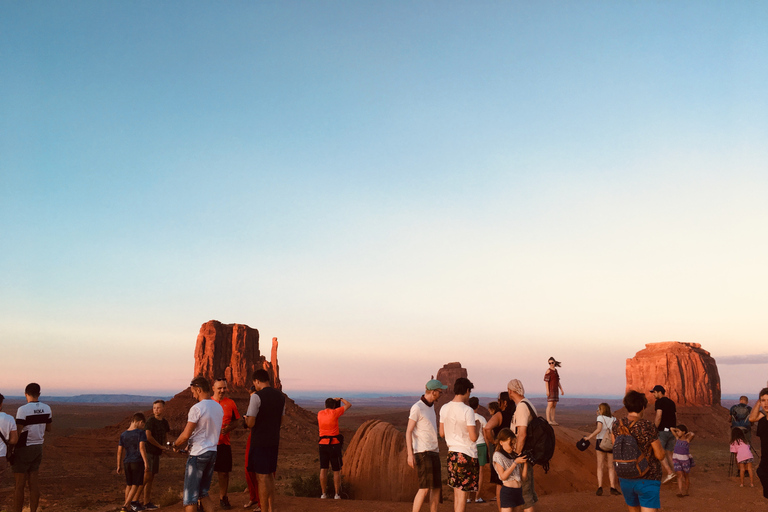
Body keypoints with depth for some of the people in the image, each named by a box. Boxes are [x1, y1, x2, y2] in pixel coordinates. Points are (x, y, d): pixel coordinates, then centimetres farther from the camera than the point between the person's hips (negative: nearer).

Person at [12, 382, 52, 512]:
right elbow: (48, 429, 10)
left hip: (23, 449, -6)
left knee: (19, 484, 1)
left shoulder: (22, 410, -17)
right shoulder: (46, 409, 1)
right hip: (38, 448, 6)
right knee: (34, 483, 10)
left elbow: (18, 433, -18)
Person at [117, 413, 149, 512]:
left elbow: (120, 451, 8)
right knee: (135, 485, 4)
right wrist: (146, 462, -18)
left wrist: (119, 465, 15)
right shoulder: (141, 433, -9)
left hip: (127, 462, 5)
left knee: (129, 485, 16)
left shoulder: (123, 435, 8)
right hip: (138, 462, -5)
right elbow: (142, 448, -18)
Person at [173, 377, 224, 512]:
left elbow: (186, 435, -16)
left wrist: (175, 444, 5)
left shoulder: (197, 408, -15)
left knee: (190, 496, 2)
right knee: (203, 493, 17)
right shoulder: (219, 407, 8)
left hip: (198, 454, -7)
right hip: (213, 452, 7)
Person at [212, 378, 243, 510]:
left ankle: (223, 498, 22)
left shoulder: (230, 403, 6)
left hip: (223, 443, 1)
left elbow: (239, 420, 10)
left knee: (223, 472, 6)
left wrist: (229, 428, -8)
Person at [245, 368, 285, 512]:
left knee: (261, 477, 0)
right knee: (270, 476, 17)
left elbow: (250, 423, -15)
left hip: (259, 442, -7)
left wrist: (246, 417, 6)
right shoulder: (280, 396, 8)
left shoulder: (256, 397, -14)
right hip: (274, 441, 7)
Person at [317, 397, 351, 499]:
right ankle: (337, 494, 6)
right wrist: (340, 399, 19)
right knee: (336, 470, 5)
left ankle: (323, 493, 6)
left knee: (323, 469, 6)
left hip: (322, 444, 4)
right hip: (334, 444, -4)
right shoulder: (335, 412, -7)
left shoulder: (320, 414, 6)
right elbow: (349, 405, 3)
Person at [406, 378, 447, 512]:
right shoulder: (417, 407, -10)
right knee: (425, 487, -14)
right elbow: (408, 431, -11)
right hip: (422, 452, -8)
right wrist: (410, 454, -17)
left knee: (437, 487, 6)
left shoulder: (431, 406, 15)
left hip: (434, 451, 8)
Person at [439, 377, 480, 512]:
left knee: (456, 491, 17)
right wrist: (477, 426, 1)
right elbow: (473, 437, -18)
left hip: (452, 453, 6)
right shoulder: (467, 411, -17)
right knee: (463, 492, 2)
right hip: (467, 454, -6)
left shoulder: (444, 408, 3)